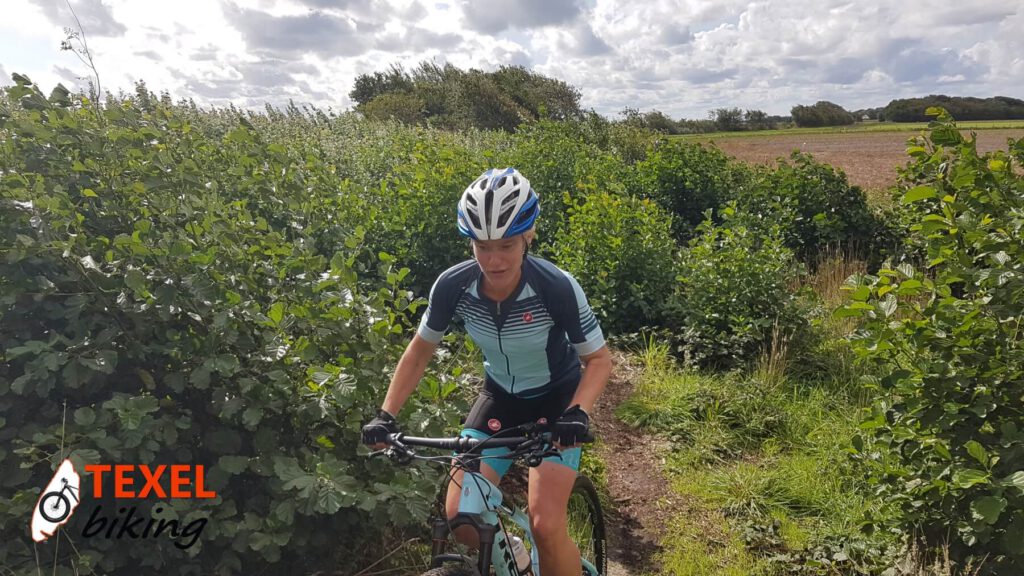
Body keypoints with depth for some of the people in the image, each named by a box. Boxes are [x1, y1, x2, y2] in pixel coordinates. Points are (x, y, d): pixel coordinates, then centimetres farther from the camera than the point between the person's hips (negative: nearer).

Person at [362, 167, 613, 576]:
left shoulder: (557, 288, -29)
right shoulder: (453, 286, -22)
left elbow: (599, 360, -17)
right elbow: (420, 352, -6)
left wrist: (578, 413, -35)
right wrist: (386, 416, -15)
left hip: (557, 398, -3)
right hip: (500, 396, 3)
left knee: (545, 525, -16)